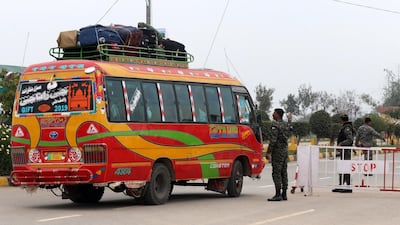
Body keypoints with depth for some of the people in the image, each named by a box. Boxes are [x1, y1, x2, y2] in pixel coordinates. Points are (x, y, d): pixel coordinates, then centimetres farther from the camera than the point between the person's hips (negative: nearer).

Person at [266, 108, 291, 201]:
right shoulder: (286, 125, 11)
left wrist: (268, 152, -15)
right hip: (285, 151, 8)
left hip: (277, 151, -8)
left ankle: (278, 194, -11)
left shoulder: (275, 125, -14)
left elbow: (273, 140, -20)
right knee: (284, 173, 9)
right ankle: (284, 194, 10)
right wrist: (289, 120, 46)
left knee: (276, 173, -8)